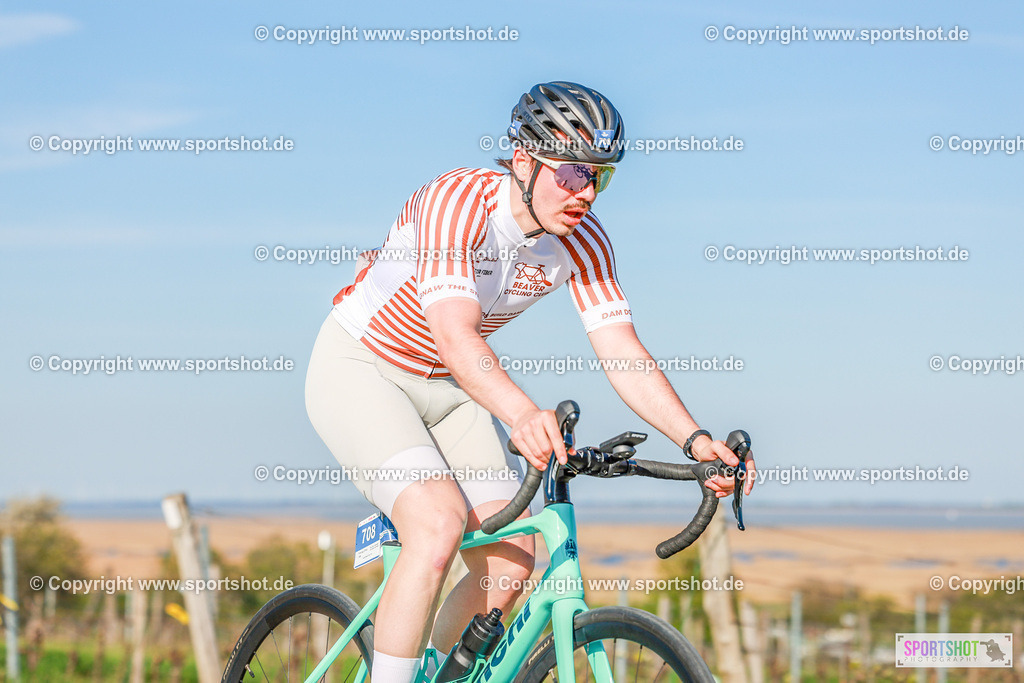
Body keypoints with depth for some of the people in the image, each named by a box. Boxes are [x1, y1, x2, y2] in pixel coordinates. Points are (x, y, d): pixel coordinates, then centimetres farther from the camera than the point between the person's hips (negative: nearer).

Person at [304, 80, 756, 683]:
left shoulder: (582, 239, -13)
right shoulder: (457, 201, -31)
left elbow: (623, 352, -16)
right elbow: (455, 338, -43)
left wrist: (694, 439, -32)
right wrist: (522, 414, -61)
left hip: (448, 387, 6)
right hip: (360, 369, -6)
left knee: (510, 563, -6)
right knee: (440, 527, -28)